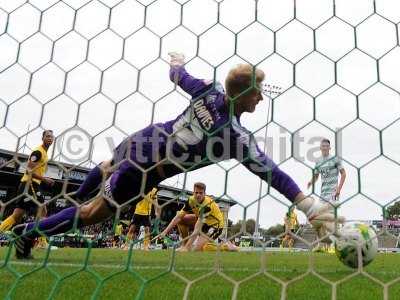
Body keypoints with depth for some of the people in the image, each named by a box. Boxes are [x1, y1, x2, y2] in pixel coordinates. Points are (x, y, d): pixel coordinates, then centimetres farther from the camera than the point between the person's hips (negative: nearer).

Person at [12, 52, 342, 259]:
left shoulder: (210, 90, -7)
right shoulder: (238, 136, -24)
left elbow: (179, 76, 12)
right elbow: (272, 173, -23)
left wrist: (177, 61, 35)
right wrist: (312, 207, -19)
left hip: (140, 141, 8)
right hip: (144, 171, -7)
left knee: (108, 168, 39)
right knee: (96, 212, 10)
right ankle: (30, 231, 24)